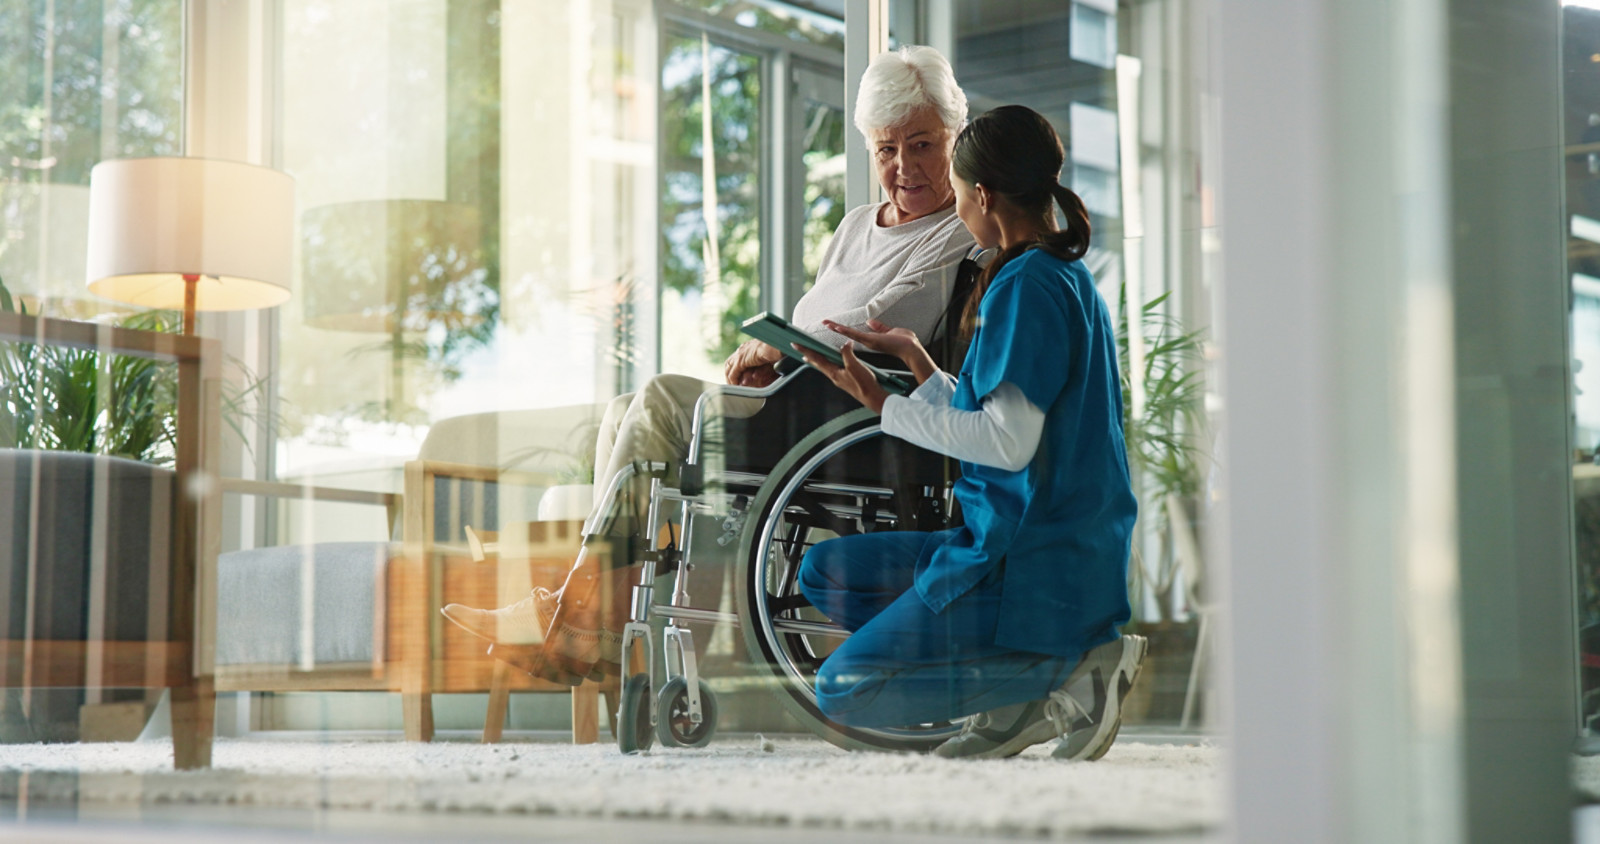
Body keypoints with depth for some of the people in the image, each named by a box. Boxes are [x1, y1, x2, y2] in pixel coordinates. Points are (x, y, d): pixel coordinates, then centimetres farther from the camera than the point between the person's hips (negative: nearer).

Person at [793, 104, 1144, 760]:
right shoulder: (1068, 277, 15)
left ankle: (1074, 667, -9)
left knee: (843, 691, -9)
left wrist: (884, 406, -12)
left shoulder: (1026, 284, -15)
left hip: (1032, 569, -10)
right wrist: (916, 358, 20)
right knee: (824, 573, 16)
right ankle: (1016, 698, 3)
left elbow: (1008, 442, -21)